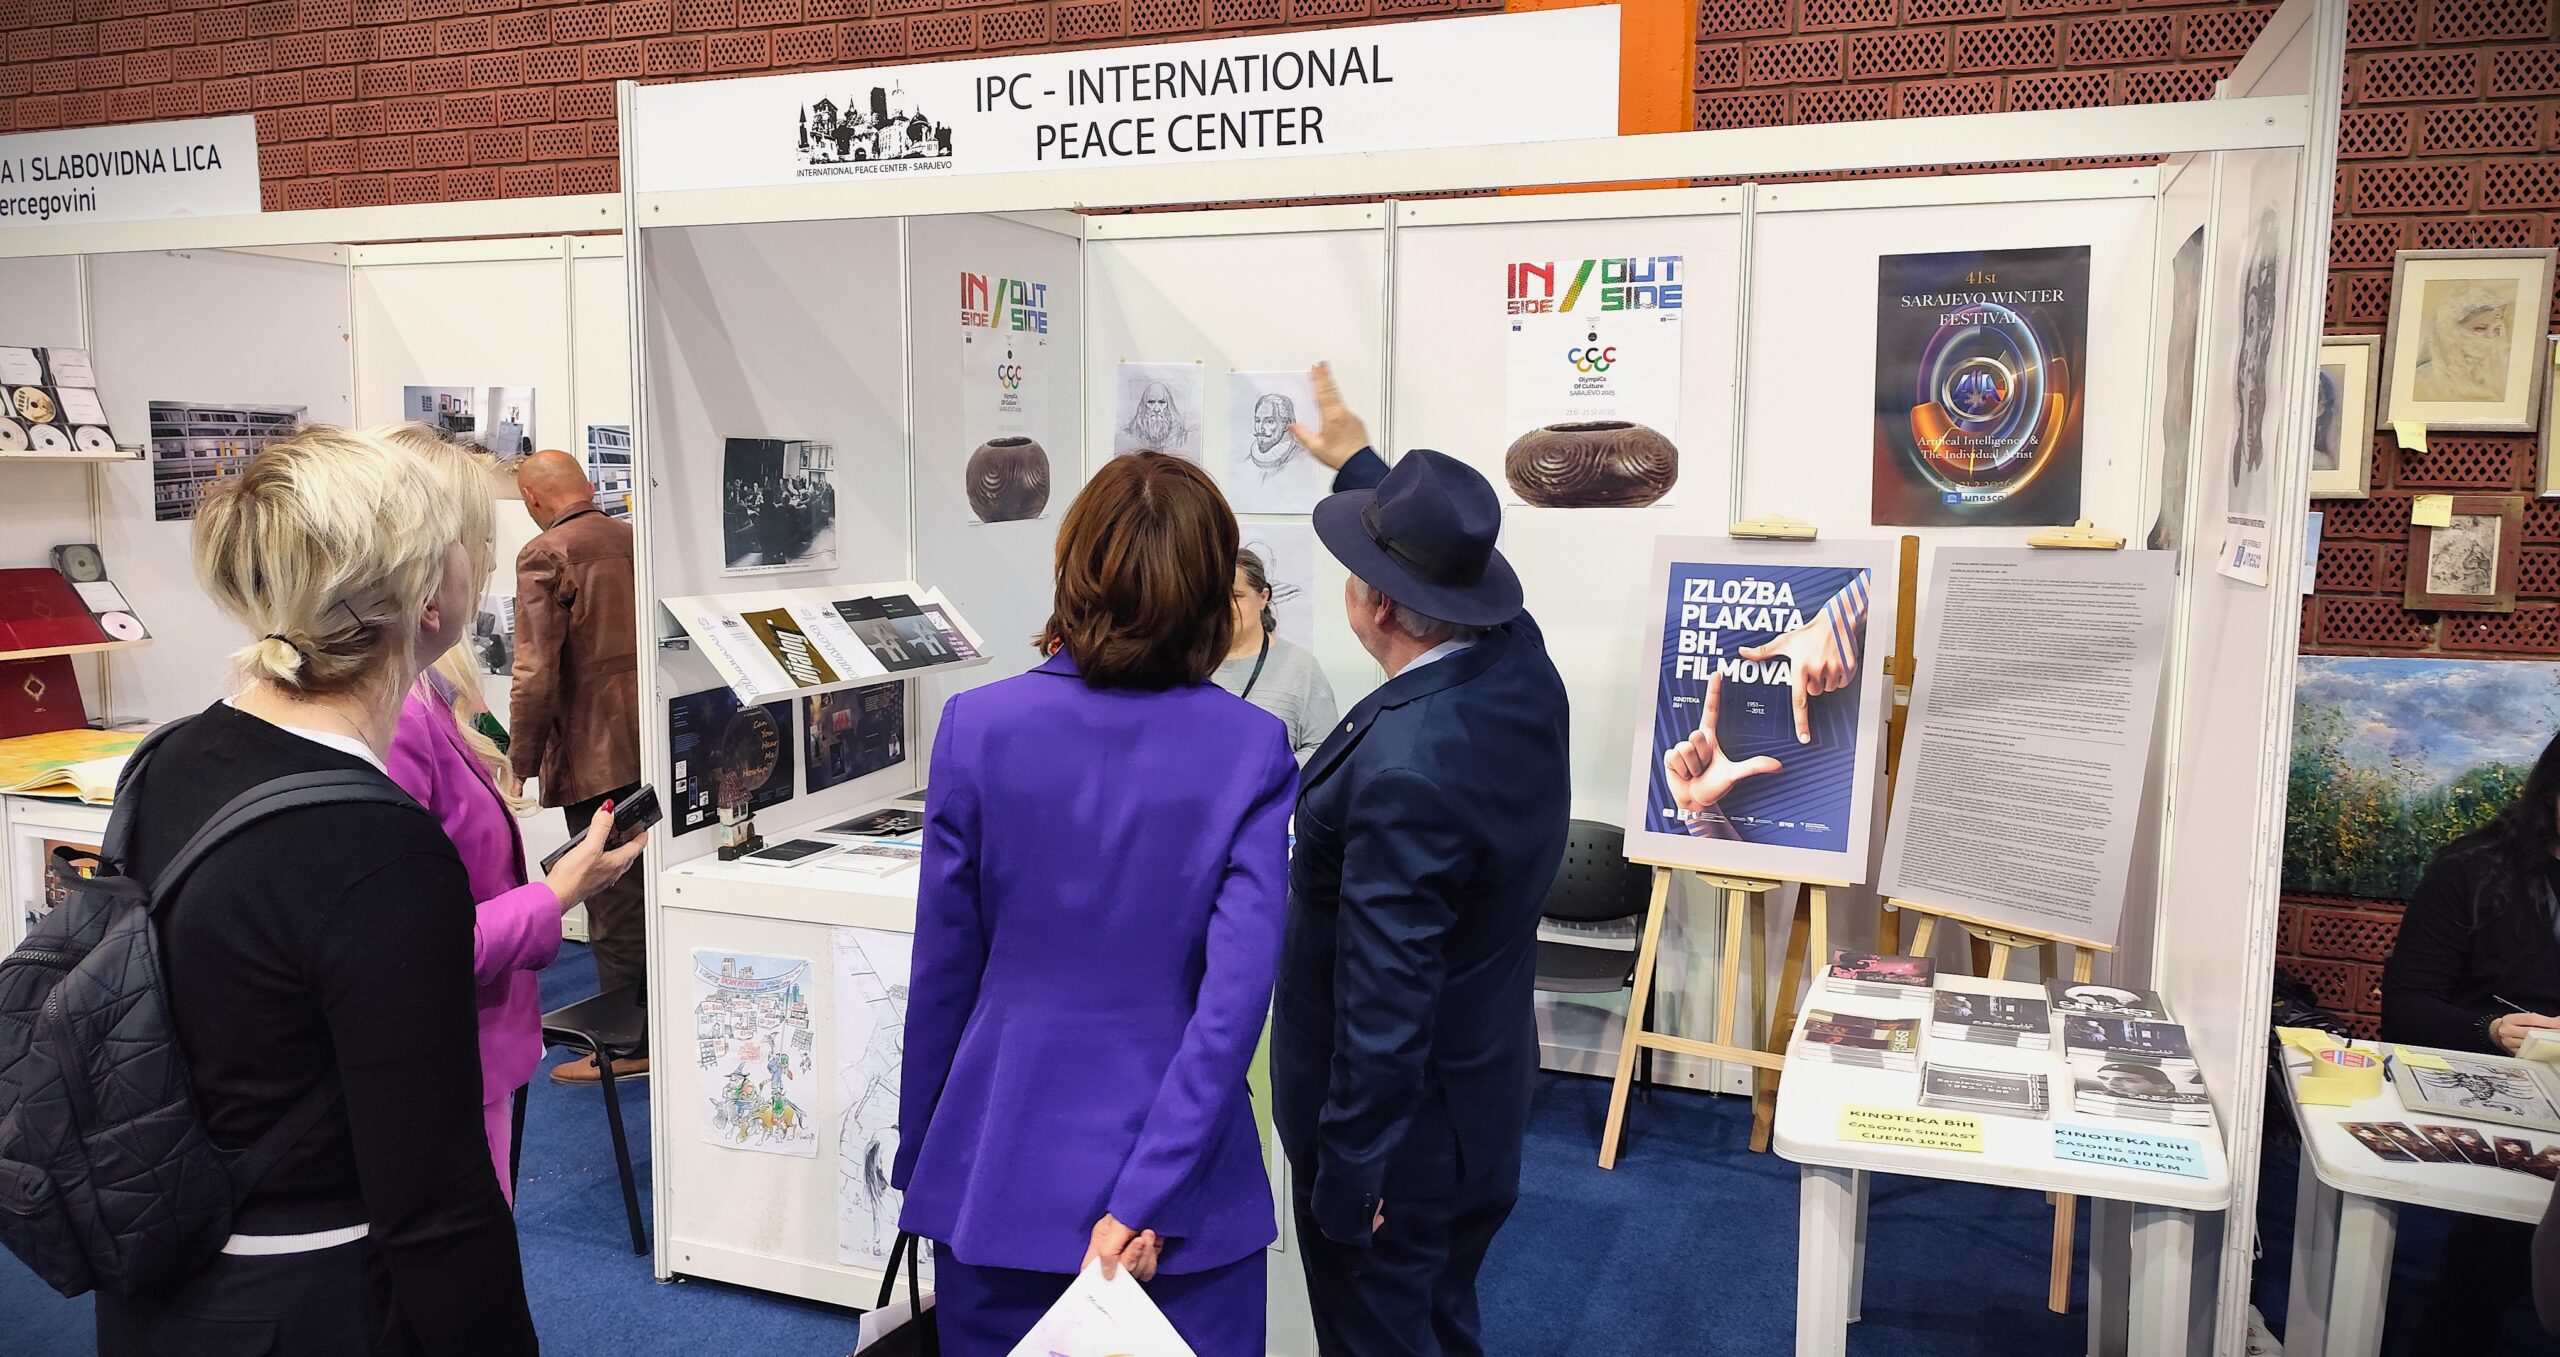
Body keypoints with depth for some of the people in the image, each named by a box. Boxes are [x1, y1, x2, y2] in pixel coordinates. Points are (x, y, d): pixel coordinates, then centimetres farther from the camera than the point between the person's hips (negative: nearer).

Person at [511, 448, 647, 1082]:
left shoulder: (545, 556, -12)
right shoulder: (635, 540, 7)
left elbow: (536, 673, -18)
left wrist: (522, 757, -8)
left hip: (596, 754, -7)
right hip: (658, 745, 7)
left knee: (613, 900, 1)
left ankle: (625, 1046, 10)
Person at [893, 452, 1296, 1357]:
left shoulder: (976, 727, -10)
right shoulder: (1252, 749, -12)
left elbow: (943, 972, -3)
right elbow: (1237, 993, -18)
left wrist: (919, 1157, 9)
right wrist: (1146, 1198, -14)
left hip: (1001, 1170, 1)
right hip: (1180, 1179, -1)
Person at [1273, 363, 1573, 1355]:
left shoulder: (1403, 769, -33)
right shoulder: (1520, 662, -7)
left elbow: (1386, 1000, -29)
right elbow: (1438, 558, 15)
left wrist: (1346, 1180, -18)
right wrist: (1357, 461, 28)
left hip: (1395, 1128, -8)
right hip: (1483, 1097, 9)